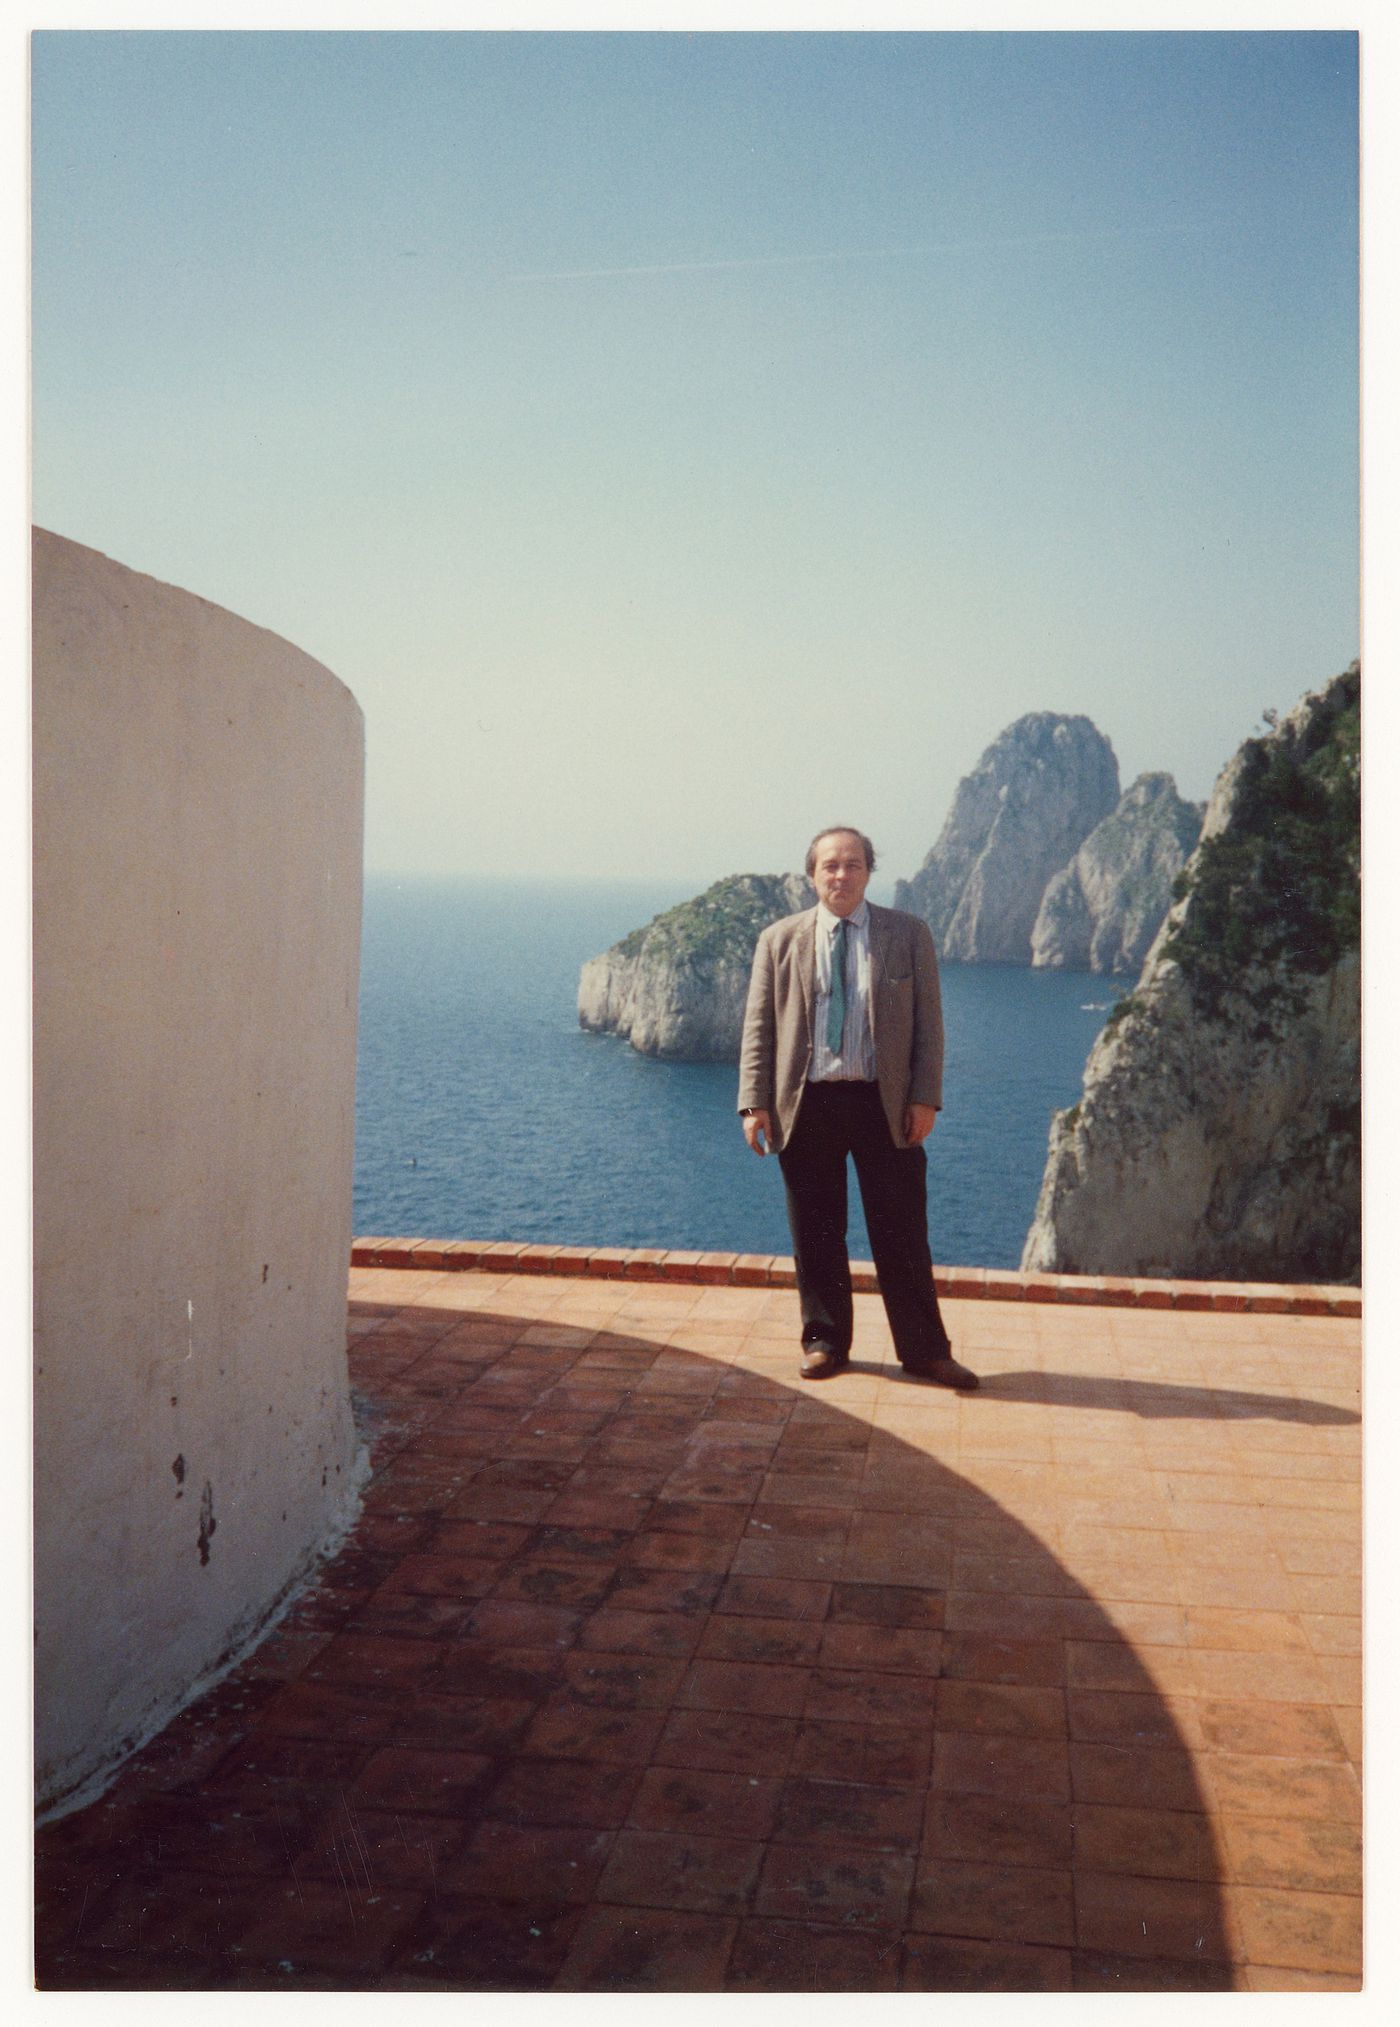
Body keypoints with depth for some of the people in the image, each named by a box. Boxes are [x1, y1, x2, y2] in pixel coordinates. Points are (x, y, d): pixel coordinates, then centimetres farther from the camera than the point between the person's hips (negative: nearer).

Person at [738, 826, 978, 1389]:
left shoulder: (908, 934, 5)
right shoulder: (779, 940, 6)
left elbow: (928, 1022, 4)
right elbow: (759, 1026, 5)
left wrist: (925, 1098, -5)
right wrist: (755, 1102, -4)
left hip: (887, 1105, -1)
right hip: (806, 1105, 1)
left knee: (902, 1233, 3)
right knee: (816, 1233, 8)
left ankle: (924, 1350, 13)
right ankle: (824, 1342, 22)